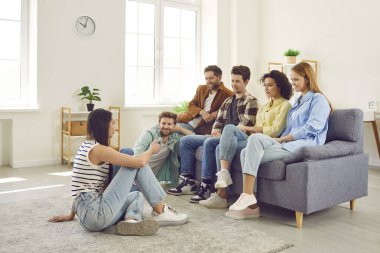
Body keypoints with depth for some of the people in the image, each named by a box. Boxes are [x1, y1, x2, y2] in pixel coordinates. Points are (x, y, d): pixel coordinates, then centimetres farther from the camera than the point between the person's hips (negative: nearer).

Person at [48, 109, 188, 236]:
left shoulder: (87, 146, 15)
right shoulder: (99, 149, -14)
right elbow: (140, 162, -17)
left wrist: (72, 214, 28)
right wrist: (151, 149, 5)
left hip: (88, 214, 10)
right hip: (97, 214, -10)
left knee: (137, 195, 24)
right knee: (137, 165, -6)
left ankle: (130, 220, -9)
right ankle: (160, 212, 2)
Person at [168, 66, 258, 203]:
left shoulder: (250, 101, -2)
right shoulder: (228, 101, 23)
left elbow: (246, 125, -13)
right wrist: (216, 130, -1)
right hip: (221, 136, 9)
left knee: (209, 142, -38)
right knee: (185, 140, -1)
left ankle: (206, 186, -31)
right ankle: (188, 181, -5)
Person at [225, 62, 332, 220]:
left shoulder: (318, 99, 5)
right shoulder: (299, 101, 31)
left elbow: (312, 128, -11)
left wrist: (283, 139, -12)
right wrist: (280, 140, 5)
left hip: (305, 145, -8)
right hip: (288, 143, 8)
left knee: (255, 138, -29)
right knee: (246, 152, -16)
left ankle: (247, 195, -30)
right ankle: (250, 205, -22)